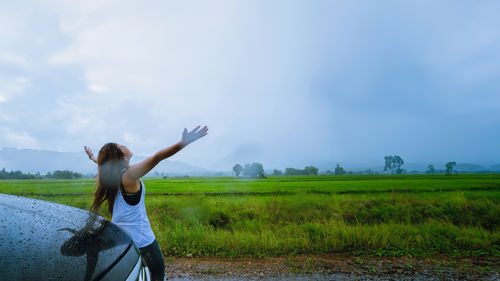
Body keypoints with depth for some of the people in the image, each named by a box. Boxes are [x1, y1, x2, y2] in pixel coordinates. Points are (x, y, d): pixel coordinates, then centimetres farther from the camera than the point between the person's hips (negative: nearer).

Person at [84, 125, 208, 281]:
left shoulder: (112, 175, 2)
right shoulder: (129, 175, -21)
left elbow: (105, 163, 25)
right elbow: (157, 157, -34)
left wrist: (93, 157, 48)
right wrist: (182, 143, -43)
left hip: (119, 238, 8)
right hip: (141, 240, -8)